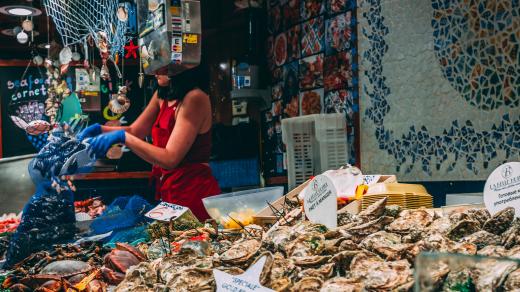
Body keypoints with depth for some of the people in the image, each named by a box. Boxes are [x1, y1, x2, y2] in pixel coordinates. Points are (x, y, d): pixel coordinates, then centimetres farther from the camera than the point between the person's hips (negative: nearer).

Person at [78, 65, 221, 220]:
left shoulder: (195, 98, -20)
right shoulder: (162, 95, 7)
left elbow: (169, 159, -24)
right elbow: (134, 131, 15)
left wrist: (123, 137, -24)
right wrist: (100, 129, -1)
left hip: (193, 192, -8)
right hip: (167, 190, 8)